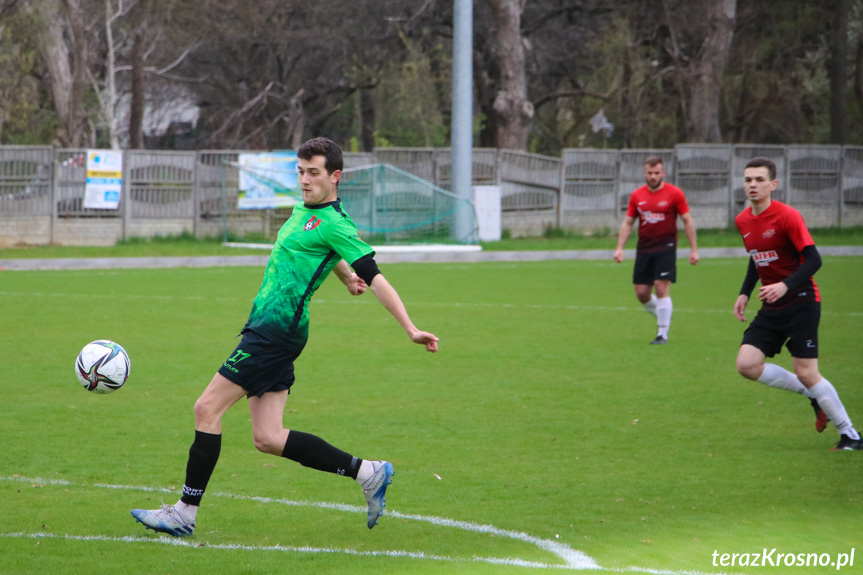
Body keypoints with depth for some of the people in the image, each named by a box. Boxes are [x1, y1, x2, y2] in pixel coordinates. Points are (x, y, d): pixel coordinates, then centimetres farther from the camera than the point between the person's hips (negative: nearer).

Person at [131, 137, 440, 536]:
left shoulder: (334, 225, -10)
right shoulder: (304, 211, 17)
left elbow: (374, 279, -13)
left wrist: (411, 330, -17)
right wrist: (346, 275, 23)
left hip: (276, 330, -10)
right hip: (266, 328, 10)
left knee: (207, 409, -8)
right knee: (268, 438, 6)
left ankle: (185, 513, -3)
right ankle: (368, 473, 11)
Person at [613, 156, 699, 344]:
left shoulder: (674, 193, -3)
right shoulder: (636, 196, 7)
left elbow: (688, 221, 1)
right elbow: (627, 223, 13)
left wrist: (693, 249, -3)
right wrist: (619, 248, 4)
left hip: (666, 248, -4)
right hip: (644, 249, 4)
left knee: (661, 289, -12)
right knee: (641, 293, 2)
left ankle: (663, 333, -5)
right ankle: (662, 318, 29)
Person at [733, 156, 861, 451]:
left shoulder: (787, 216, -16)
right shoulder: (743, 221, 7)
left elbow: (813, 260, -19)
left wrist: (785, 286, -32)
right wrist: (744, 294, 13)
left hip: (801, 302, -7)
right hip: (771, 308, 7)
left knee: (806, 373, -12)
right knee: (747, 365, -8)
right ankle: (813, 395, 11)